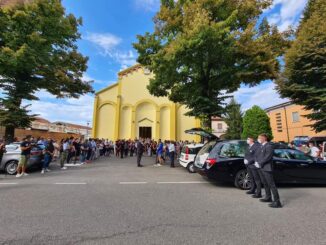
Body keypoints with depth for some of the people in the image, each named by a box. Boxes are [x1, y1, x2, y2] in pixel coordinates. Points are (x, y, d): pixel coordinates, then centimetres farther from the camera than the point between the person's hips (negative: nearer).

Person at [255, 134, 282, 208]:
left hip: (266, 168, -9)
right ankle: (268, 197, 32)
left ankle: (277, 202, 3)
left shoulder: (269, 146, -14)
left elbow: (267, 157, -20)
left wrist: (260, 164, -16)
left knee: (271, 184, -4)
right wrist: (256, 162, 0)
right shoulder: (261, 146, 14)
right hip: (261, 168, 9)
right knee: (265, 183, 18)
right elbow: (257, 155, 16)